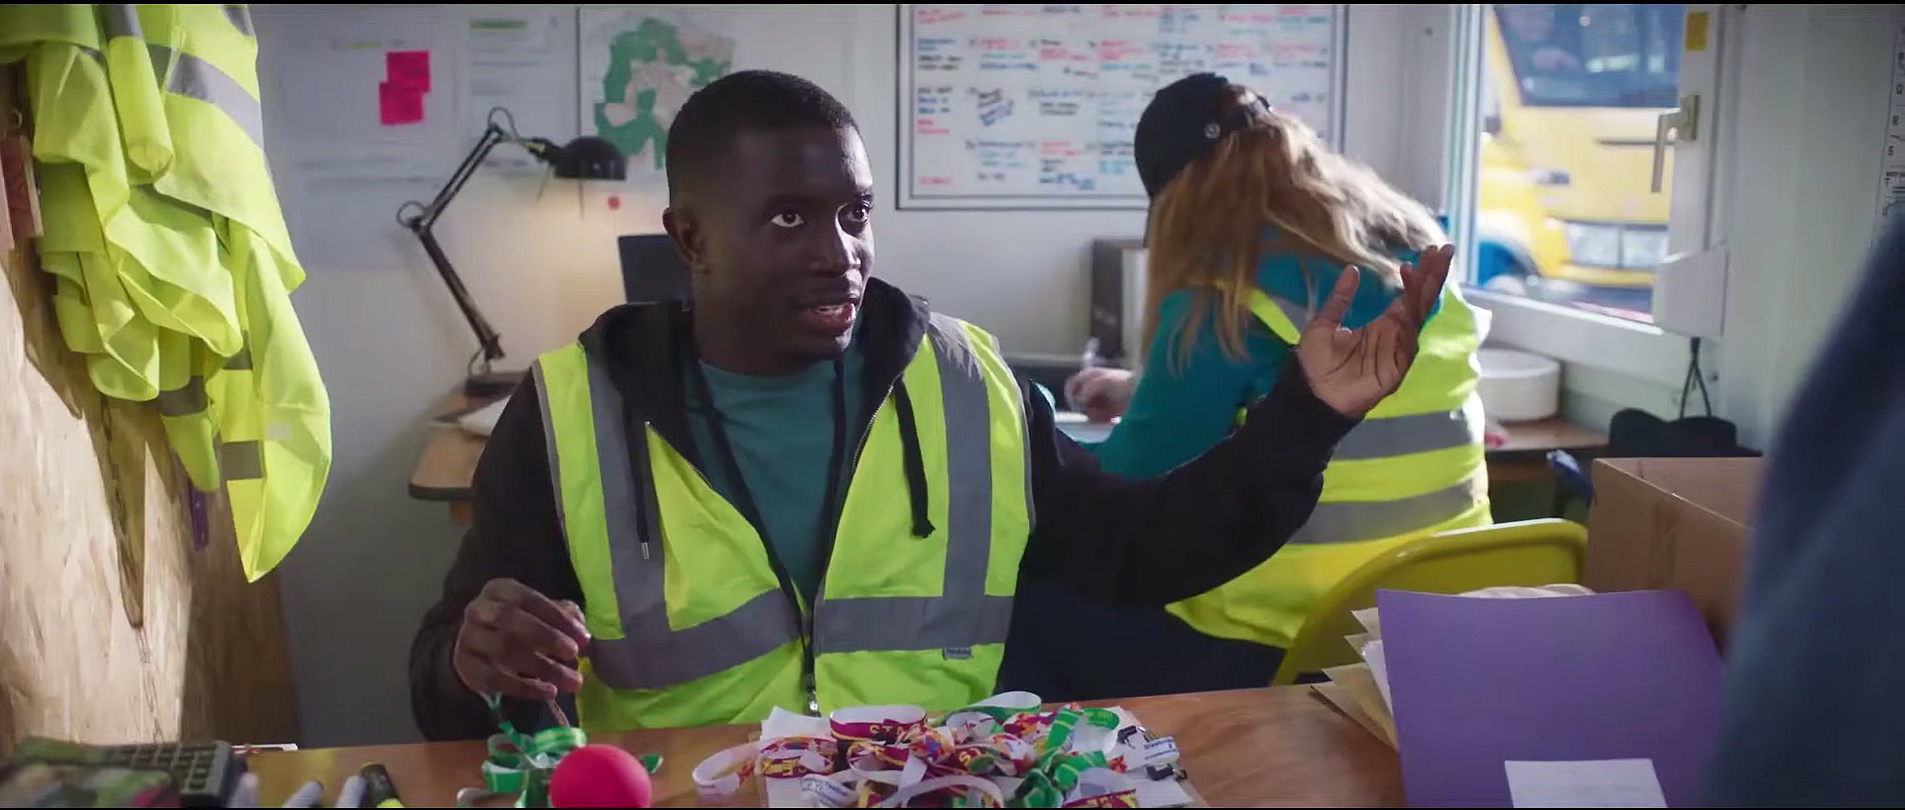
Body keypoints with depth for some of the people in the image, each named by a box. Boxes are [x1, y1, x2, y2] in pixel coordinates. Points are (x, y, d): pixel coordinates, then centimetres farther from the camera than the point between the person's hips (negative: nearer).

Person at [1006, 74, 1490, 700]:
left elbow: (1130, 488, -7)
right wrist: (1145, 391, 33)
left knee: (1031, 600, 9)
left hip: (1284, 651, -8)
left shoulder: (1226, 294, -15)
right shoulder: (1415, 252, 9)